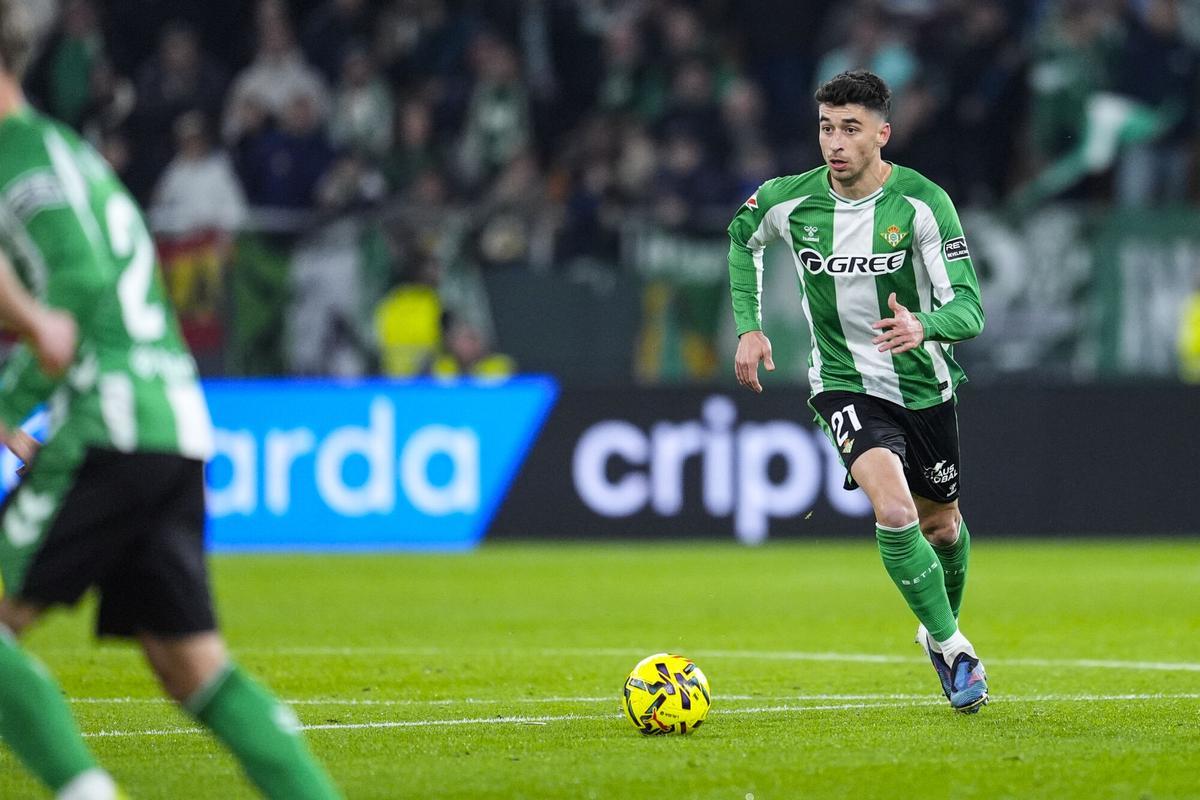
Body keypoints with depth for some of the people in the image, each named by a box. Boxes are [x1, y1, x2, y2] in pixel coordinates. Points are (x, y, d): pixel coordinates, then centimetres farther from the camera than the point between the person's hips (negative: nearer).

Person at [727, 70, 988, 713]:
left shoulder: (922, 203, -18)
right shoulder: (789, 201, -11)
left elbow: (968, 310, -21)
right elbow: (741, 236, 14)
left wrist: (922, 327, -43)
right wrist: (749, 326, 7)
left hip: (925, 386, 1)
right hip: (845, 386, -1)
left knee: (941, 526, 17)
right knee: (894, 511, -25)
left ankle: (943, 630, 48)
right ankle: (951, 648, -8)